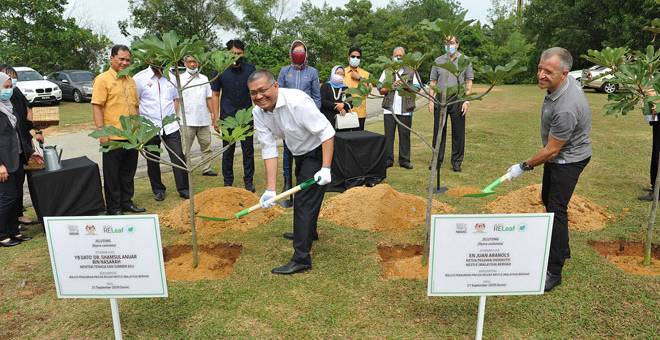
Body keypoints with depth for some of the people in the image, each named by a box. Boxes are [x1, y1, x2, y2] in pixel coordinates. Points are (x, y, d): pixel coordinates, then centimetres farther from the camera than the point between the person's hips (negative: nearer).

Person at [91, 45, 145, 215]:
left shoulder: (130, 81, 15)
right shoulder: (102, 79, -6)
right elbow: (97, 106, -12)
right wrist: (100, 131, -18)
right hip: (112, 137, -6)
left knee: (128, 172, 14)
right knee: (112, 175, 4)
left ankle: (126, 202, 27)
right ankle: (114, 208, 13)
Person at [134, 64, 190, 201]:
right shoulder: (139, 78, -4)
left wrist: (173, 115, 6)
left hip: (171, 127, 2)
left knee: (178, 158, -2)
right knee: (153, 161, 10)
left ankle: (183, 189, 8)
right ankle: (158, 189, 24)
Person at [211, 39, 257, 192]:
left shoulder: (250, 69, -2)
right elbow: (215, 95, 2)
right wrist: (216, 118, -2)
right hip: (227, 118, 0)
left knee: (248, 150, 7)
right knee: (228, 151, 8)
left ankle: (249, 181, 18)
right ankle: (228, 182, 20)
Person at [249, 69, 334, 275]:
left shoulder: (297, 101, -32)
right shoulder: (258, 113, -12)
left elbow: (327, 132, -30)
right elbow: (269, 150, -13)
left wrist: (326, 168, -36)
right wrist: (270, 189, -19)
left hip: (317, 151, -8)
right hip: (299, 154, 8)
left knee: (304, 201, -13)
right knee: (303, 195, 26)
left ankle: (301, 258, -6)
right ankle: (308, 233, 51)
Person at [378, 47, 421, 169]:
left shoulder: (411, 72, 11)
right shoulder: (387, 71, 13)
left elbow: (417, 89, 6)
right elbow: (381, 89, 7)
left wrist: (406, 86, -10)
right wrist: (391, 86, -9)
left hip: (405, 110, 0)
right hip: (389, 109, 1)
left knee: (405, 135, 2)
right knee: (388, 135, 1)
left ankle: (405, 160, 8)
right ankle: (388, 159, 7)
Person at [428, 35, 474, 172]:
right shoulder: (438, 61, 10)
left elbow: (469, 82, 4)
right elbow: (433, 82, 10)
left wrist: (467, 100, -6)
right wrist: (431, 100, 1)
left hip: (457, 100, -1)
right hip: (440, 99, 2)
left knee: (458, 132, 2)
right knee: (438, 131, 4)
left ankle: (457, 162, 11)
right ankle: (437, 160, 14)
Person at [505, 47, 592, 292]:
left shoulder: (566, 109, -37)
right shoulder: (560, 83, -8)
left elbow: (551, 151, -28)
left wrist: (524, 167, -16)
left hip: (568, 159, -10)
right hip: (557, 154, 10)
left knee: (556, 209, -11)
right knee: (548, 198, 21)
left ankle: (554, 271, -3)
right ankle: (562, 249, 39)